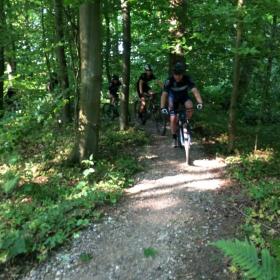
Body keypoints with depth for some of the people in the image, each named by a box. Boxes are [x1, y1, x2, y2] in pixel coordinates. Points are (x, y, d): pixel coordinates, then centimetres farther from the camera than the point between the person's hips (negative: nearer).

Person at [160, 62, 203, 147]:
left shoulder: (187, 79, -27)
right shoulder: (169, 80, -29)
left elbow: (195, 90, -35)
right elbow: (164, 94, -32)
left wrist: (199, 102, -50)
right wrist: (162, 107, -44)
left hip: (184, 96, 1)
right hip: (173, 98, -1)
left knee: (190, 107, -32)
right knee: (173, 119, -11)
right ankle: (174, 137, 10)